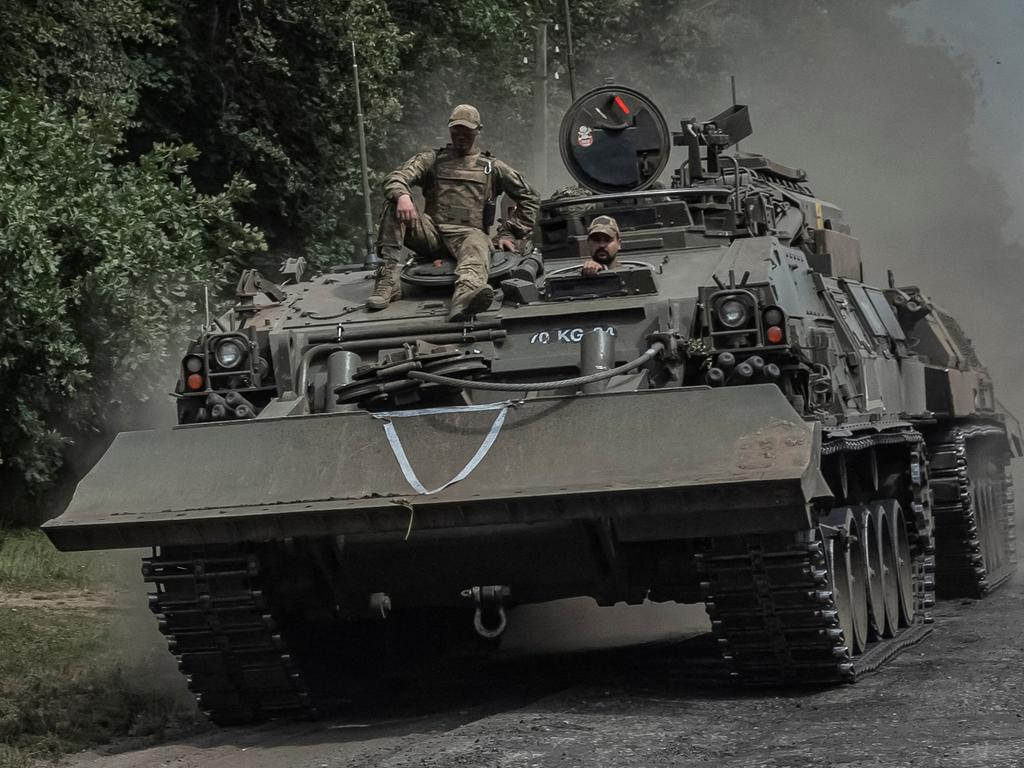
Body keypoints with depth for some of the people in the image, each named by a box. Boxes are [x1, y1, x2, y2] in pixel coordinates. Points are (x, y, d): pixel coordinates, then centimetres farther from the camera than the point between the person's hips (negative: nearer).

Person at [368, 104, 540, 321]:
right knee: (394, 205, -23)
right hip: (431, 231, 2)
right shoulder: (432, 159, 21)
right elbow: (396, 178, 4)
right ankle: (388, 279, -33)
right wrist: (402, 195, -22)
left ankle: (465, 297, -76)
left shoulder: (492, 167, 22)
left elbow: (529, 199, 24)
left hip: (468, 232, -2)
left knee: (476, 247, -40)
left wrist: (508, 233, 10)